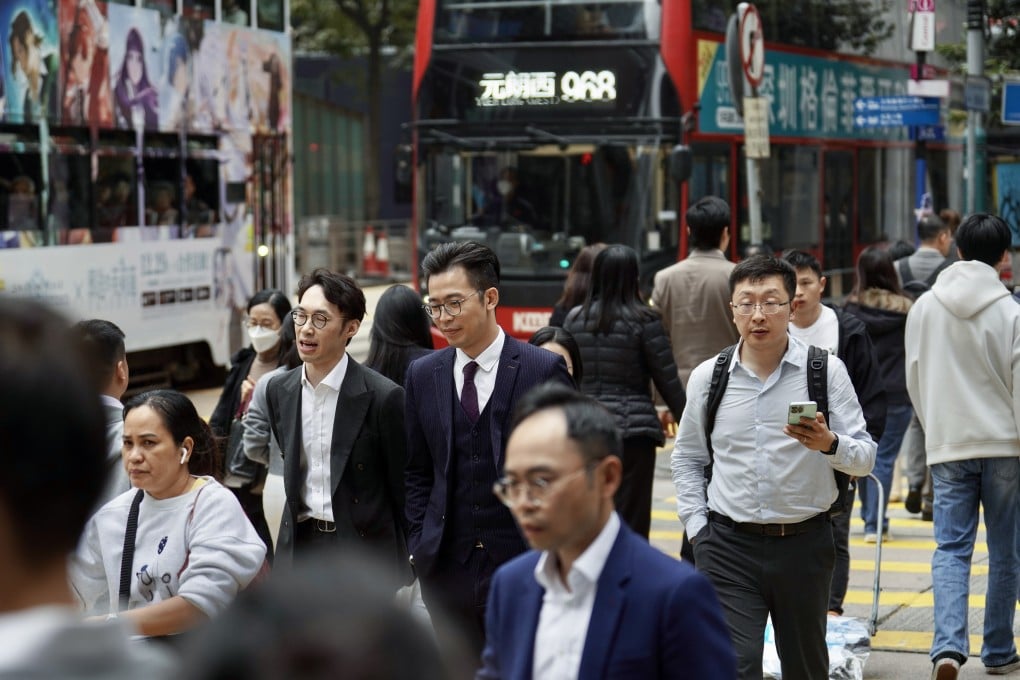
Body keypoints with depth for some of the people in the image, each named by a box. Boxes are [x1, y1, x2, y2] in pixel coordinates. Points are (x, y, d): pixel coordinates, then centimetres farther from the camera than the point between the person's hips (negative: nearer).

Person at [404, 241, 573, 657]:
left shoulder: (544, 370, -5)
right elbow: (416, 472, 14)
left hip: (523, 561, -3)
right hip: (448, 568, 4)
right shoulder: (423, 375, 8)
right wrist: (419, 544, 5)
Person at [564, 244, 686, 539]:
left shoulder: (574, 318, 5)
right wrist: (681, 416, 10)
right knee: (632, 520, -1)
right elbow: (667, 378, -3)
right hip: (632, 429, -4)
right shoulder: (644, 320, -7)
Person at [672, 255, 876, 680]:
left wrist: (829, 444, -24)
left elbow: (865, 458, -3)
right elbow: (686, 459, 16)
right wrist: (697, 528, 5)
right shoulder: (707, 377, 4)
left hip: (804, 544, 0)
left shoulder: (826, 371, -2)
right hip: (729, 545, 0)